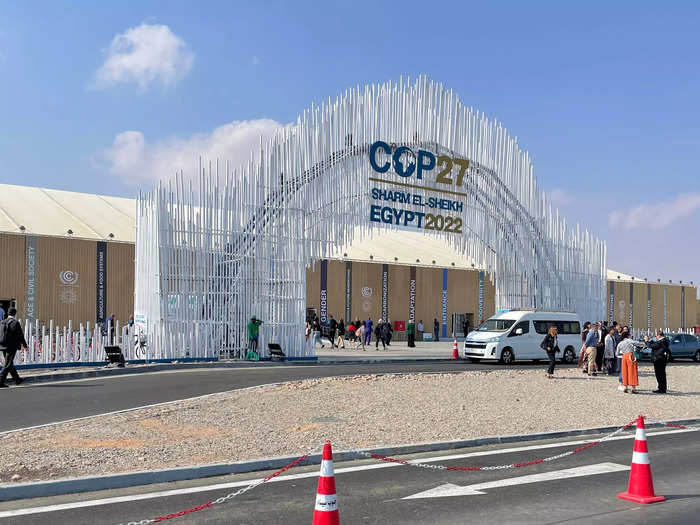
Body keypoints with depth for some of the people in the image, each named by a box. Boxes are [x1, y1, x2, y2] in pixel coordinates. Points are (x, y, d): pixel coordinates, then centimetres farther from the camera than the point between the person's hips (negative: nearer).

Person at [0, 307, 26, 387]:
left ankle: (17, 379, 31)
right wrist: (24, 345, 2)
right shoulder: (15, 323, -13)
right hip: (11, 347, -7)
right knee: (8, 364, -2)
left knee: (10, 363, 17)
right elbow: (20, 335, -9)